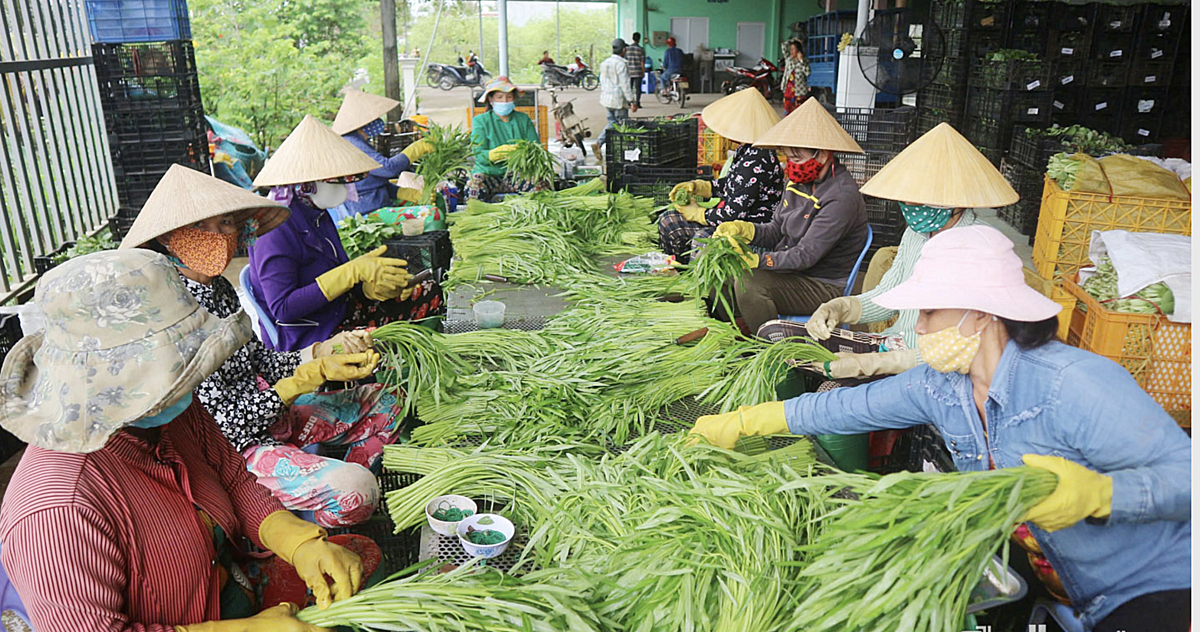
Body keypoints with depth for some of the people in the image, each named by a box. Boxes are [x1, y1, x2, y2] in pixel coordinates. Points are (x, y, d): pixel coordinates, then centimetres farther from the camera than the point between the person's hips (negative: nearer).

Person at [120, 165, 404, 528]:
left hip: (265, 414, 9)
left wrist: (321, 352, -6)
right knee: (355, 491, -28)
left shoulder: (219, 288, 3)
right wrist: (314, 374, -25)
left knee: (382, 403, 14)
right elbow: (223, 420, -25)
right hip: (229, 450, -9)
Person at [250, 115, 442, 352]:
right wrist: (354, 272, -27)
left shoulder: (319, 216, 9)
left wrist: (374, 284, -10)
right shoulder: (275, 231, -19)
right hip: (304, 339, -9)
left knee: (430, 293, 3)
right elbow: (282, 308, -25)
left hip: (340, 313, 9)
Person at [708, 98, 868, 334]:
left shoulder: (842, 197, -22)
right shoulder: (798, 182, 6)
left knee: (749, 283, -30)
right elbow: (776, 231, 11)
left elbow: (806, 256, -27)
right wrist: (742, 228, -8)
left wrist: (755, 260, -32)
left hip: (825, 287, -9)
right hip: (790, 270, 9)